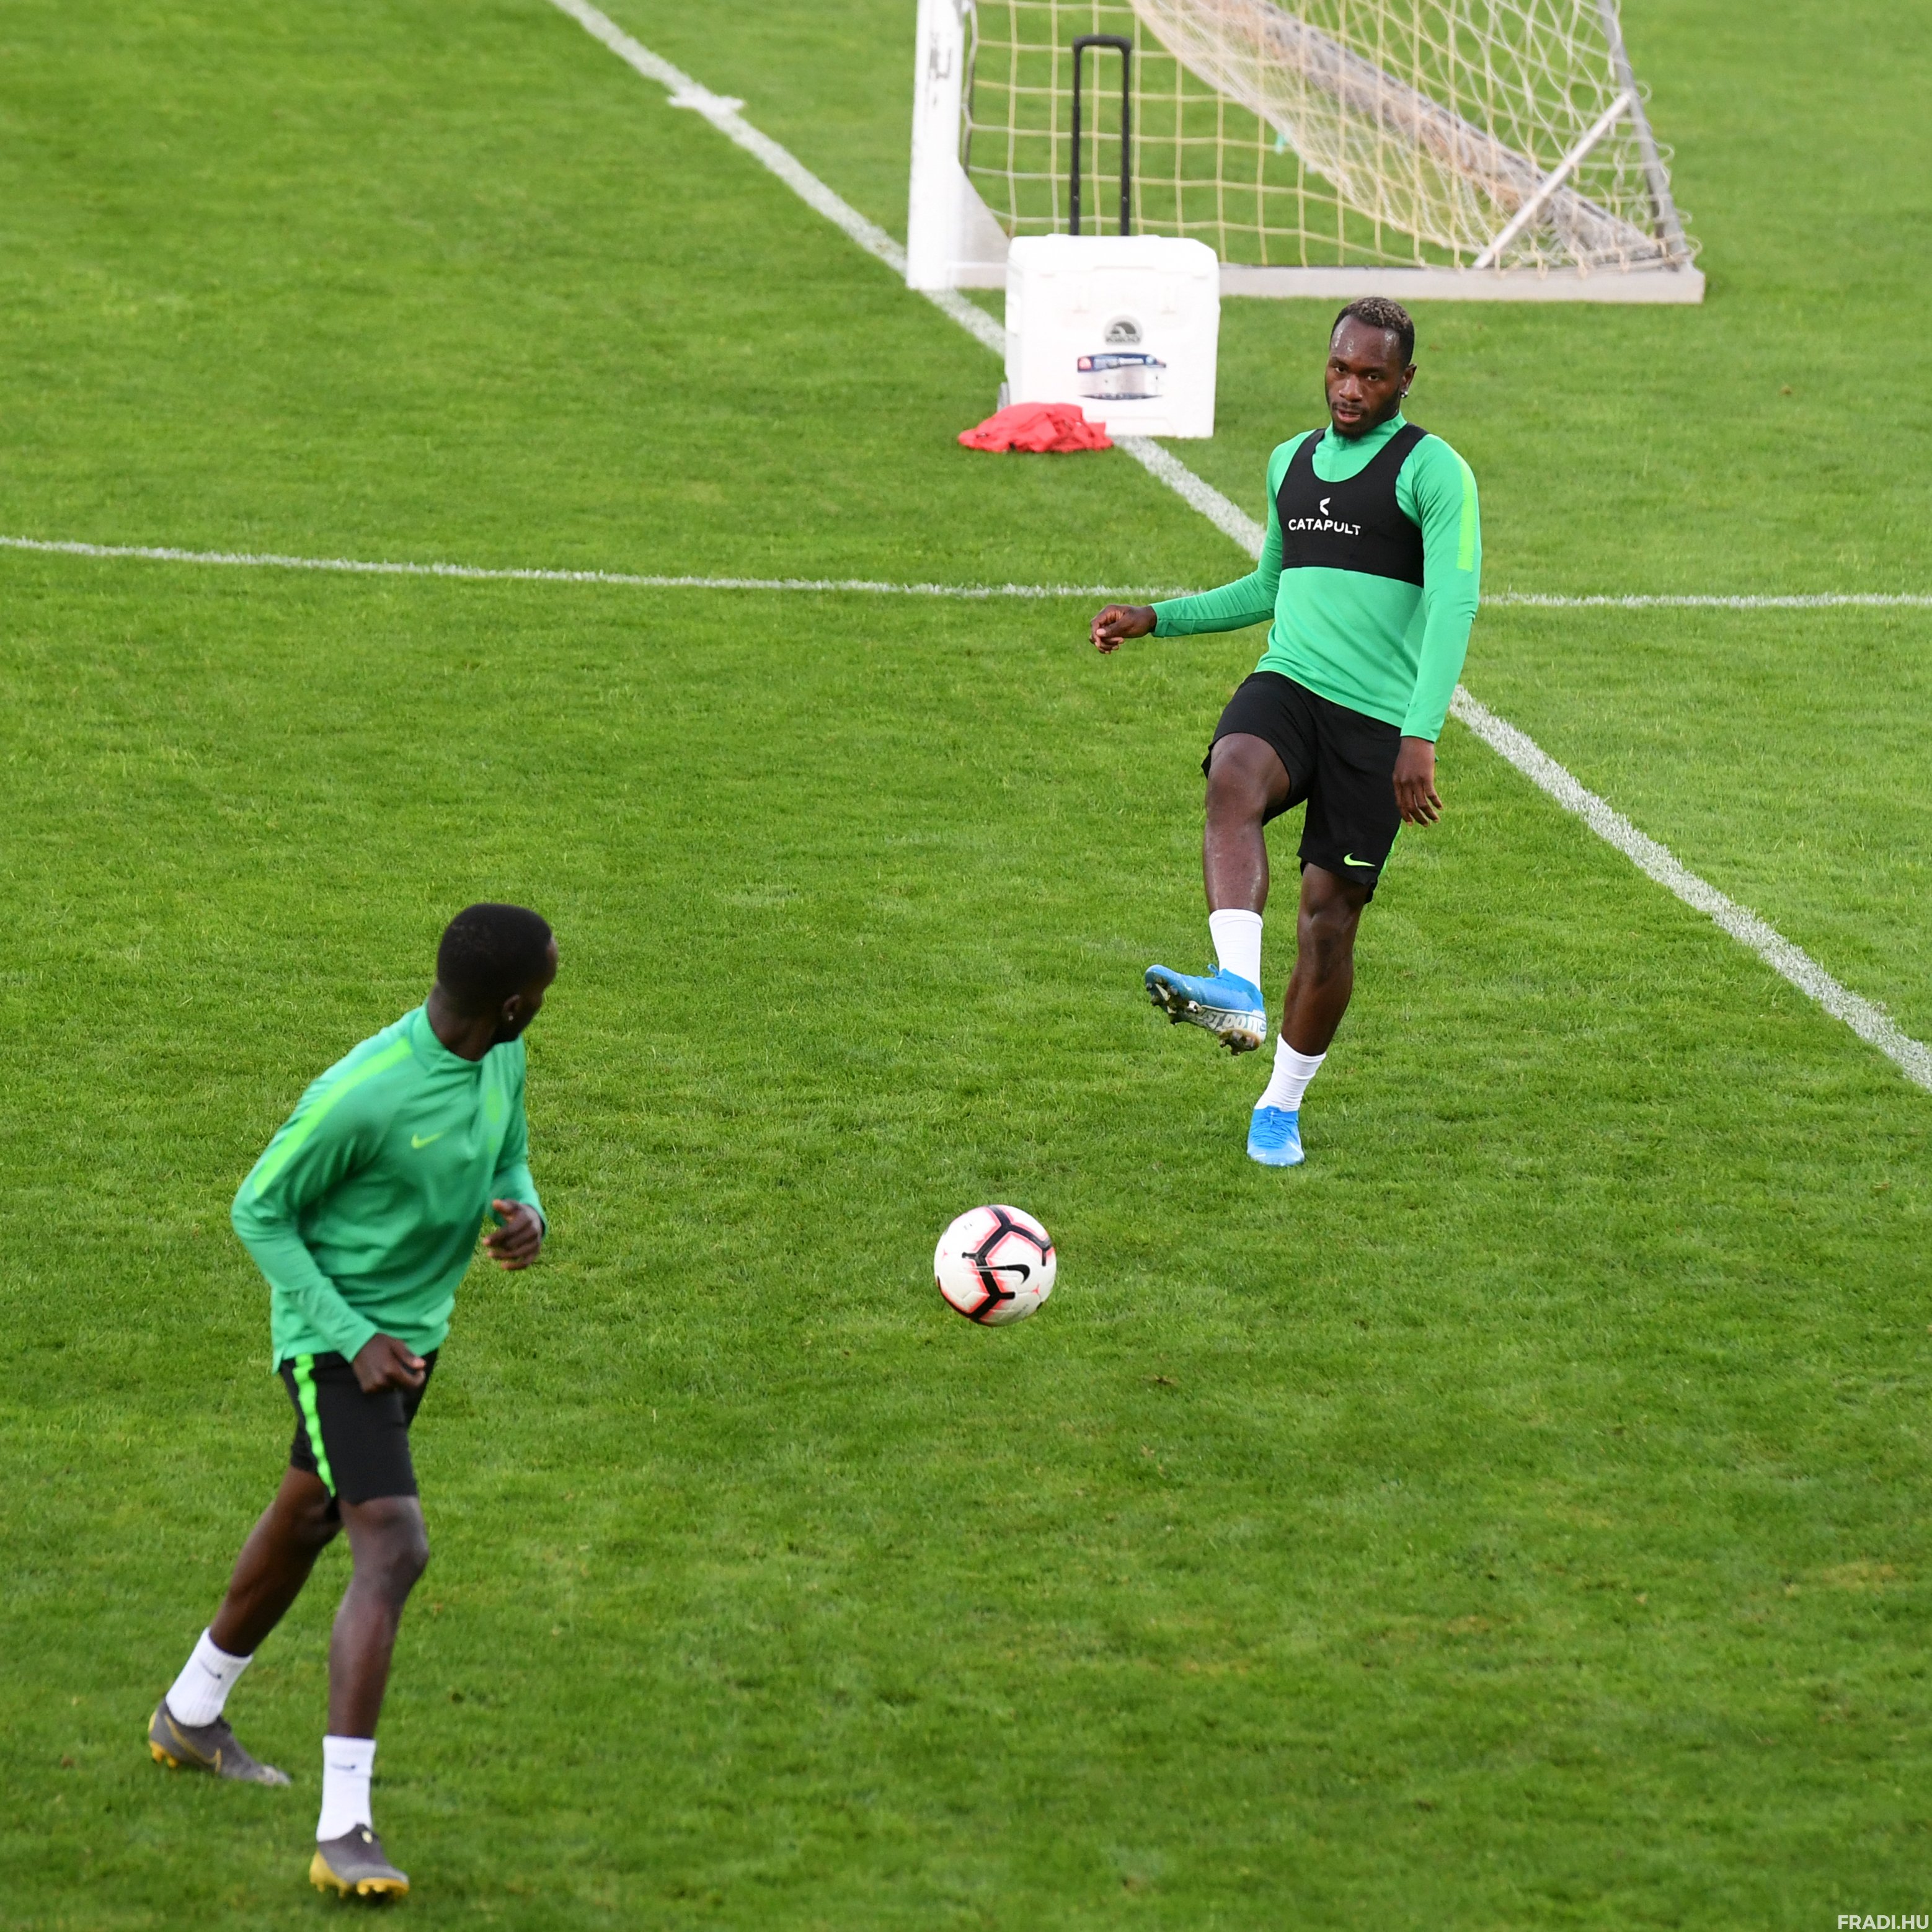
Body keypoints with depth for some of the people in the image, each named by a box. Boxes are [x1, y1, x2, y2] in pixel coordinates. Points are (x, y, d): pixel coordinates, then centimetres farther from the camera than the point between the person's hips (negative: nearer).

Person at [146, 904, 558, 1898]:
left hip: (415, 1330, 9)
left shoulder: (501, 1057, -7)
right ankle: (344, 1832, -24)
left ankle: (191, 1716, 49)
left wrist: (526, 1218, -13)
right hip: (336, 1339, -9)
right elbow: (259, 1212, -17)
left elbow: (508, 1161, 12)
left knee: (309, 1518, 26)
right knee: (394, 1552, -21)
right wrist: (355, 1339, -21)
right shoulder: (360, 1095, -30)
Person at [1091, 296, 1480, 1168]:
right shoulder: (1291, 461, 17)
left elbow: (1453, 604, -13)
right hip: (1287, 686, 4)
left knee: (1329, 918, -1)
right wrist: (1157, 618, 25)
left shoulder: (1433, 471, -3)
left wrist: (1421, 737, -23)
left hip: (1378, 721, -3)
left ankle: (1281, 1106, 18)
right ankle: (1238, 990, -49)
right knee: (1234, 777, -33)